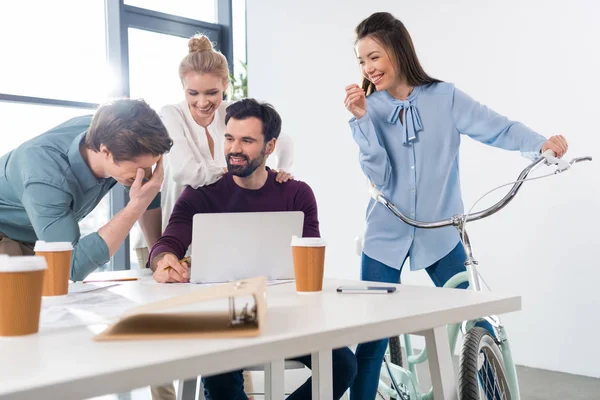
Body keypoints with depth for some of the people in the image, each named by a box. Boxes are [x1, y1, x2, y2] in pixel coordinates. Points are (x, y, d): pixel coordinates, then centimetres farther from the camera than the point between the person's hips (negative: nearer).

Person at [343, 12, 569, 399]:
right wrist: (362, 120, -21)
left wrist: (541, 143, -30)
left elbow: (499, 128, -11)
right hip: (386, 237, 1)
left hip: (441, 235, 0)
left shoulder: (444, 97, -6)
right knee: (372, 337, 4)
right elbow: (380, 177, -13)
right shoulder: (370, 107, -3)